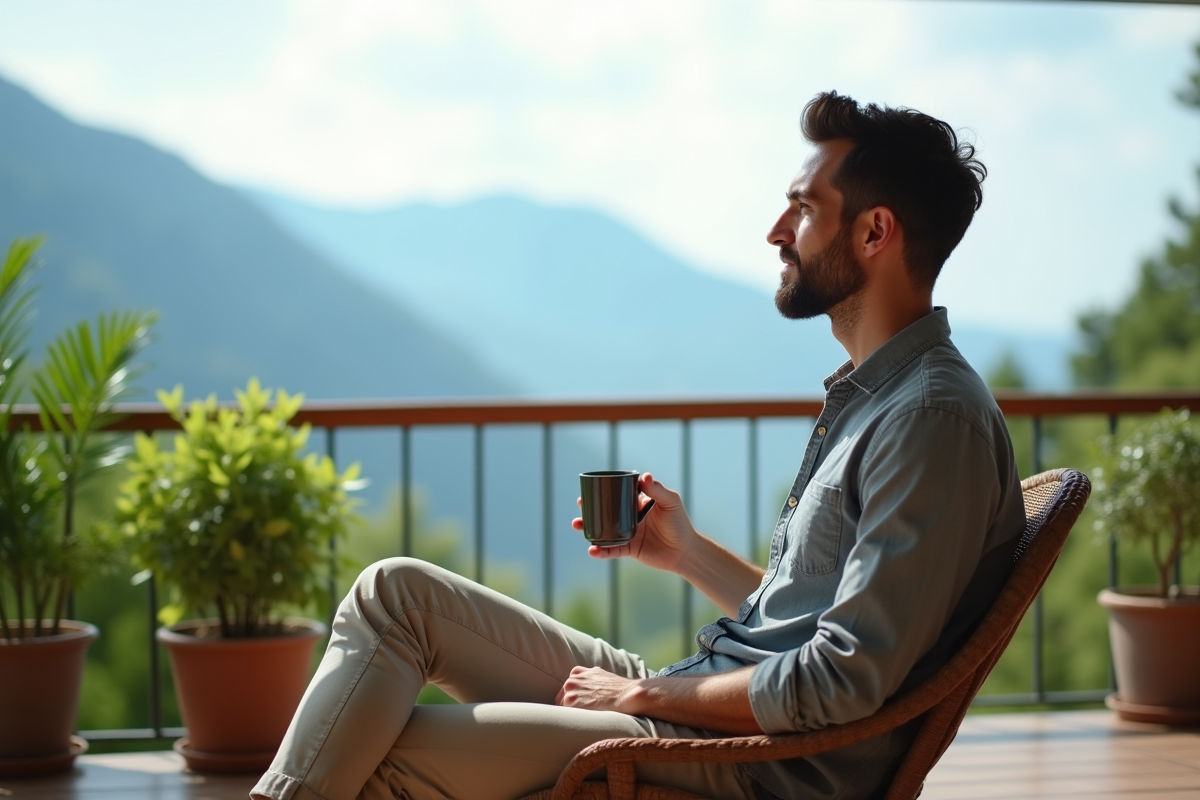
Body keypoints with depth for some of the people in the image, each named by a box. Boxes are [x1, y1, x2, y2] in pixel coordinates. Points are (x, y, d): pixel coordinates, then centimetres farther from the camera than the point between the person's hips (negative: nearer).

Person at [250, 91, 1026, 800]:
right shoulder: (868, 396, 16)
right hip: (690, 696, 10)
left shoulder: (936, 417, -17)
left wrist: (649, 692, -13)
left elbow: (845, 681, -22)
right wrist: (686, 549, 13)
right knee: (396, 590, 3)